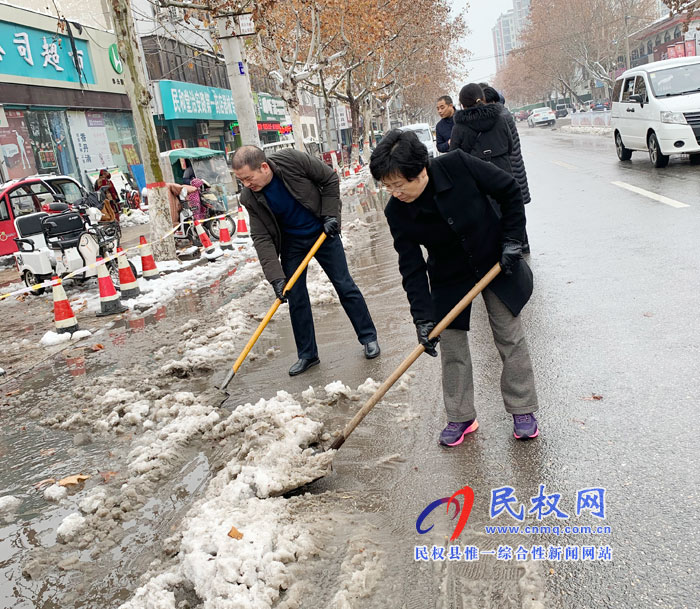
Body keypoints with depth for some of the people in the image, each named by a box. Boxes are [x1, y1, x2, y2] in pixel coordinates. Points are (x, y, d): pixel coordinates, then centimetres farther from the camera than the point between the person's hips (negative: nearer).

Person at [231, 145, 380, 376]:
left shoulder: (293, 160, -25)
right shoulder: (250, 198, -18)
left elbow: (330, 179, -11)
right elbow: (261, 239, -17)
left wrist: (330, 215, -15)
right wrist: (276, 277, -24)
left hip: (323, 232, -2)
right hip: (290, 242, 2)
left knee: (345, 286, 4)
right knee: (295, 298, 2)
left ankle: (368, 337, 19)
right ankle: (307, 354, 16)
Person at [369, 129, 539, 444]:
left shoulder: (458, 166, -26)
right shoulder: (397, 212, -20)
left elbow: (509, 190, -11)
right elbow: (412, 268, -17)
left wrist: (511, 239, -14)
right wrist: (422, 317, -23)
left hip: (496, 264, -1)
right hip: (450, 279, 1)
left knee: (510, 336, 5)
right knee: (451, 345, 2)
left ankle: (523, 410, 23)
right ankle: (461, 417, 20)